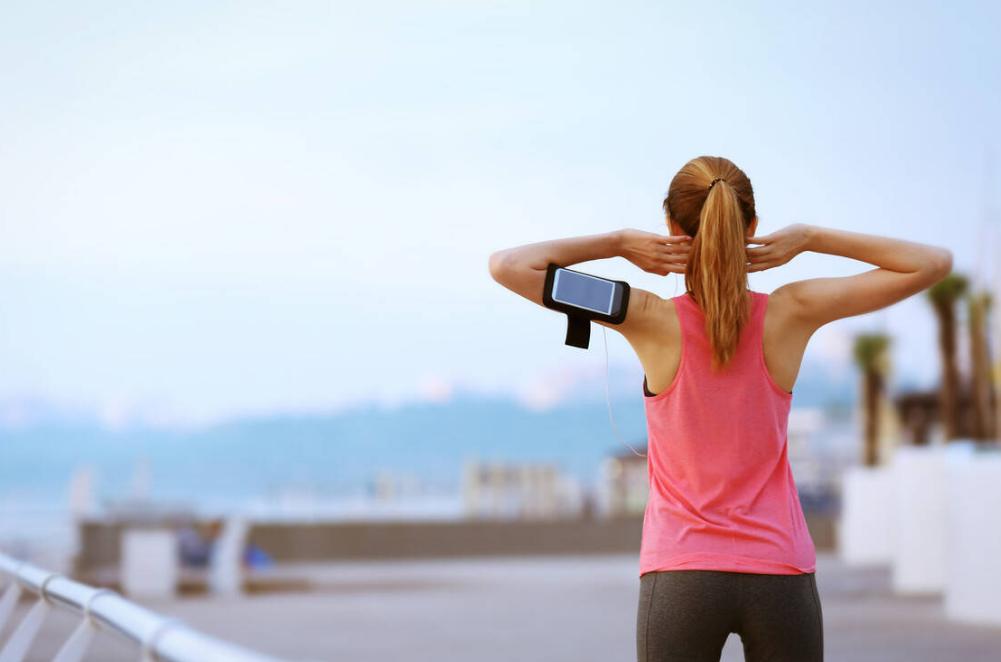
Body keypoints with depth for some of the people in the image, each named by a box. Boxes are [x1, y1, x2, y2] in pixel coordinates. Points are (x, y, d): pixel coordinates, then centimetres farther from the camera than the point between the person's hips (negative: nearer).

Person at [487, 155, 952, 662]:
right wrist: (808, 238, 0)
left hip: (679, 577, -1)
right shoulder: (790, 315, -5)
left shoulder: (655, 322, -9)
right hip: (780, 576, 1)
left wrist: (617, 243, -3)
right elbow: (933, 263, 3)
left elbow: (507, 265, -8)